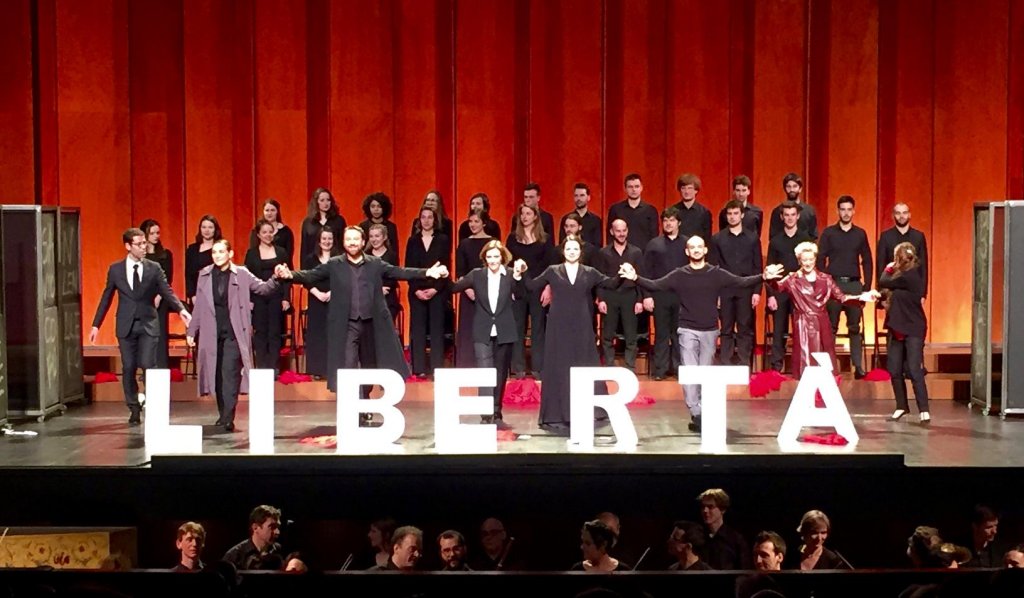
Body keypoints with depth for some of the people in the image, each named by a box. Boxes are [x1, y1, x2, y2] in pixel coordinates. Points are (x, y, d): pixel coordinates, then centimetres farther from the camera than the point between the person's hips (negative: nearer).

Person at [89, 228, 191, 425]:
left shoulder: (154, 268, 2)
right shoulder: (115, 269, 5)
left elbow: (167, 292, -5)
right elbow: (106, 298, 9)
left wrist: (181, 309, -23)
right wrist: (96, 324, 7)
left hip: (148, 324, -1)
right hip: (126, 325, 1)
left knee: (148, 366, -10)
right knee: (129, 368, 3)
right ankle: (134, 411, 14)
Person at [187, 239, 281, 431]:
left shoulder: (241, 274, 1)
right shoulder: (205, 275, 9)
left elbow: (263, 288, -6)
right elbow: (199, 306, 12)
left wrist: (275, 279, -26)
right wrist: (192, 331, 10)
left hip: (234, 332, -3)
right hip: (212, 332, 3)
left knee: (230, 373, -13)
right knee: (217, 374, 7)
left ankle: (228, 417, -15)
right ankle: (223, 414, 18)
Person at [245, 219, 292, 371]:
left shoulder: (281, 252, 7)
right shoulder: (252, 253, 4)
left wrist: (286, 298, -2)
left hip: (276, 296, 0)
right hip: (258, 297, 0)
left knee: (275, 333, 1)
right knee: (260, 332, 2)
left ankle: (273, 368, 6)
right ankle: (261, 368, 7)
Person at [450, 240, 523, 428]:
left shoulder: (510, 275, -1)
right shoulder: (477, 275, 2)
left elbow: (519, 296, -16)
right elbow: (455, 288, 0)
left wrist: (518, 277, -29)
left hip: (504, 333, 1)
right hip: (483, 333, -1)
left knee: (500, 375, 9)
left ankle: (497, 415, 19)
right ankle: (486, 415, -11)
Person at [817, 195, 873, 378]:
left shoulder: (860, 234, 8)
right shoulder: (828, 233, 3)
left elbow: (867, 262, 9)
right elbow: (821, 260, 1)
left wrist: (867, 286, 3)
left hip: (854, 284, 1)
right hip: (834, 283, -1)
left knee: (855, 327, 1)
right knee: (831, 327, 1)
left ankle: (858, 366, 2)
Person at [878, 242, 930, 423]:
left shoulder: (909, 276, -17)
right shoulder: (901, 275, 10)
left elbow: (883, 284, -14)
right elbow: (886, 290, 8)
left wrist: (888, 269, 3)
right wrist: (890, 270, -2)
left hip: (913, 329, -9)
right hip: (897, 328, 9)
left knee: (914, 370, -12)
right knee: (894, 370, 8)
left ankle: (924, 410, -9)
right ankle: (902, 406, 19)